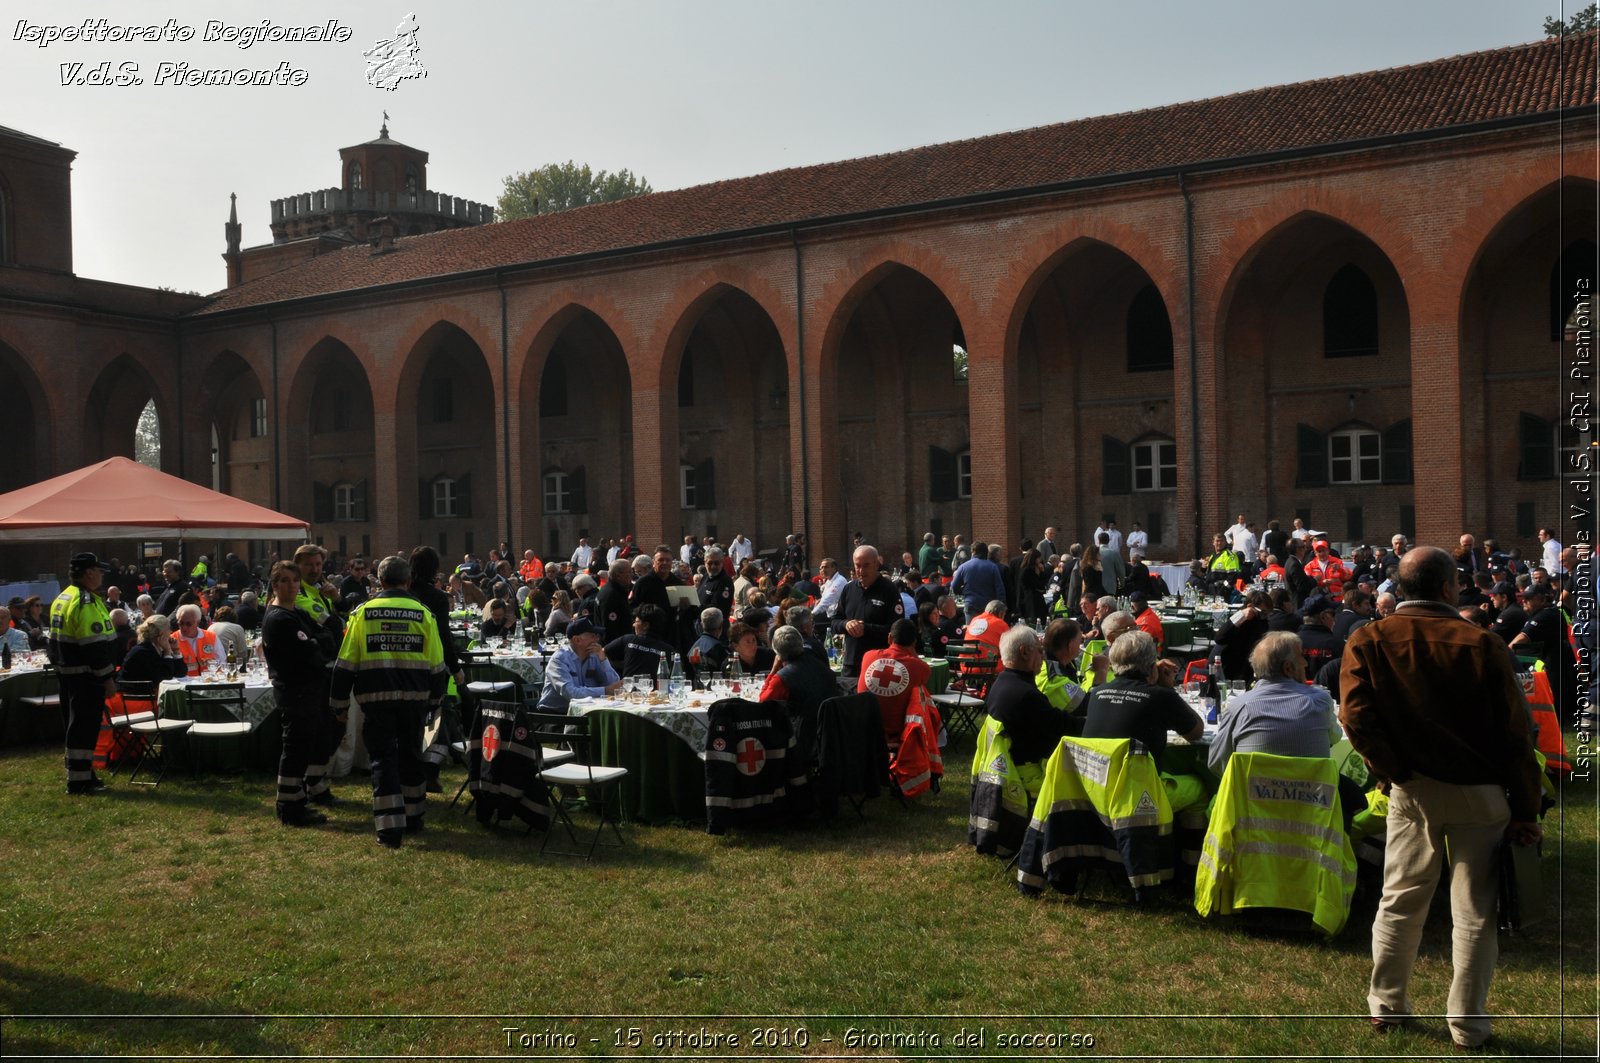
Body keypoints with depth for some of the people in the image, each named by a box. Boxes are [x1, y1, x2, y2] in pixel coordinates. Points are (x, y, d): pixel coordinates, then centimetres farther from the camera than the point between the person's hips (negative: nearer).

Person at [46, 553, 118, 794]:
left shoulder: (62, 599, 13)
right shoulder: (86, 602, -19)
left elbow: (59, 639, 20)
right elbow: (94, 645, -23)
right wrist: (108, 678, -19)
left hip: (66, 673, 10)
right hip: (85, 675, -10)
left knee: (76, 724, 17)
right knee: (85, 726, -5)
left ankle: (79, 773, 26)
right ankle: (79, 780, -2)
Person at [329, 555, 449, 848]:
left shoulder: (363, 612, -1)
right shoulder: (423, 614, 2)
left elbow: (346, 663, -1)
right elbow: (436, 664, 5)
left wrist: (339, 702, 7)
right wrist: (434, 700, 17)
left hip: (376, 696, -1)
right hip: (414, 695, 2)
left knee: (383, 758, 1)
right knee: (411, 754, 17)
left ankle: (390, 827, -6)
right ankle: (413, 817, 27)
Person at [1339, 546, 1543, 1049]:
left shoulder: (1369, 640, -6)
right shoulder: (1481, 644, -9)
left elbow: (1355, 715, -16)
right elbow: (1515, 734, -7)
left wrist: (1391, 770, -2)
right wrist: (1526, 811, -1)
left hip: (1411, 790, 2)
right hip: (1480, 793, -2)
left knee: (1400, 901, 16)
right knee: (1474, 913, 8)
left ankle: (1386, 1006, 25)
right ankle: (1468, 1025, 16)